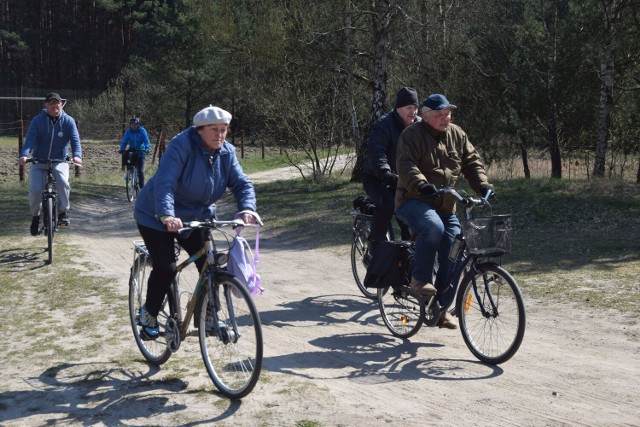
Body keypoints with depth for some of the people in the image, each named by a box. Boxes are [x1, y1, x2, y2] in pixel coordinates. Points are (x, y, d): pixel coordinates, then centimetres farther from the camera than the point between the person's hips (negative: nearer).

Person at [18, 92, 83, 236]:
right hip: (39, 161, 1)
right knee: (35, 189, -15)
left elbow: (75, 140, -14)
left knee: (62, 182, -30)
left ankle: (63, 212, -10)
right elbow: (30, 139, -17)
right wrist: (24, 155, -37)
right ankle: (35, 216, 12)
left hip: (60, 161, 0)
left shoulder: (68, 121, -4)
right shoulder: (38, 120, -6)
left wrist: (77, 155, -35)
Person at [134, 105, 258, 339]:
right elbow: (164, 183, -37)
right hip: (157, 217, -6)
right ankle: (149, 313, 11)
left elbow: (242, 183, -12)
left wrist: (246, 209, -33)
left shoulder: (226, 152, -7)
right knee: (166, 268, -15)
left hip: (195, 217, 6)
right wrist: (167, 216, -52)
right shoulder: (181, 146, -26)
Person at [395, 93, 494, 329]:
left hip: (446, 206, 6)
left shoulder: (457, 135, 10)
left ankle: (442, 307, 9)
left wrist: (482, 185, -8)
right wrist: (422, 185, -41)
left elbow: (472, 161, 10)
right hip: (414, 201, -6)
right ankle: (420, 278, -17)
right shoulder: (412, 135, -8)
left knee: (453, 254, -4)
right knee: (433, 228, -37)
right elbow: (406, 166, -22)